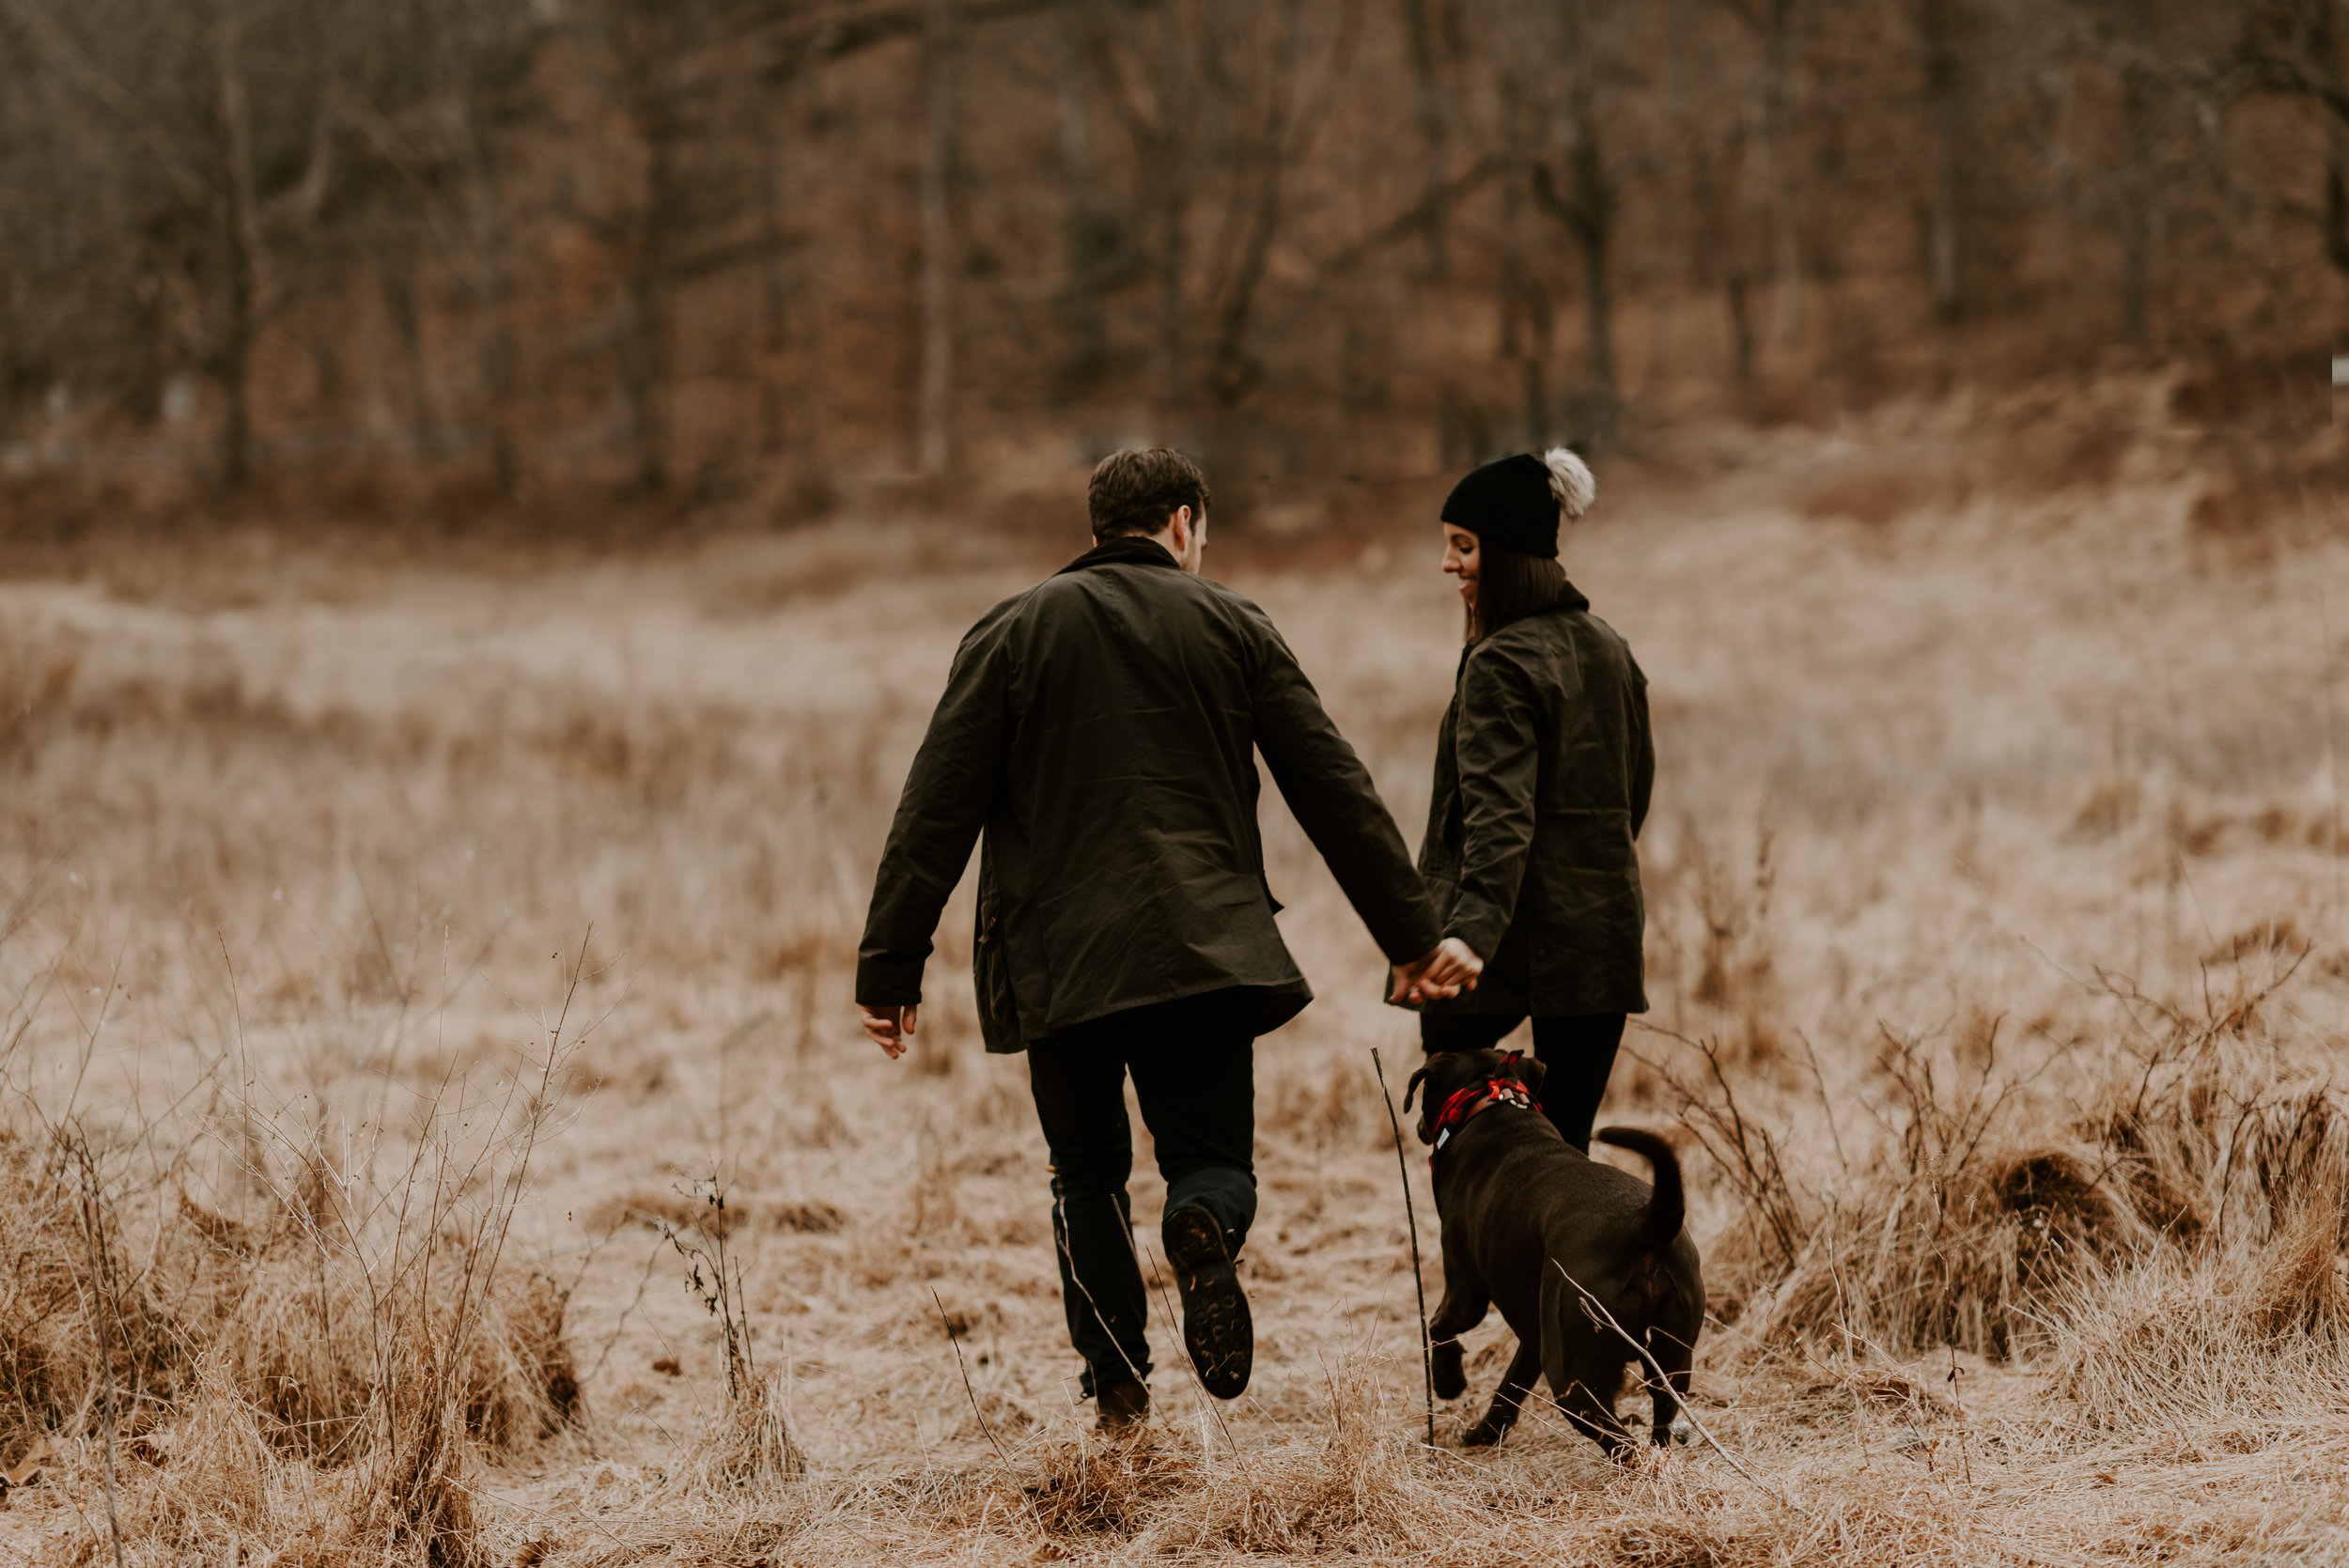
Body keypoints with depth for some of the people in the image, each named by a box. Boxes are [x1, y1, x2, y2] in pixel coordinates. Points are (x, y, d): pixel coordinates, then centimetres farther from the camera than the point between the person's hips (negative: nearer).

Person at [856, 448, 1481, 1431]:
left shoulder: (1011, 633, 6)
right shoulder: (1233, 628, 8)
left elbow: (937, 811, 1)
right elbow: (1336, 792, 7)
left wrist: (890, 969, 4)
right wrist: (1411, 935, 13)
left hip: (1057, 955, 0)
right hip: (1202, 945, 0)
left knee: (1087, 1175, 15)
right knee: (1213, 1156, 8)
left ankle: (1118, 1397, 5)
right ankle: (1204, 1225, -28)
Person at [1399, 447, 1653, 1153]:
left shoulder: (1501, 666, -14)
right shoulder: (1609, 648, 11)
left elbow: (1500, 816, -25)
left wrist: (1471, 931, -35)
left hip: (1517, 934, -7)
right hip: (1604, 934, 7)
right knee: (1566, 1145, 6)